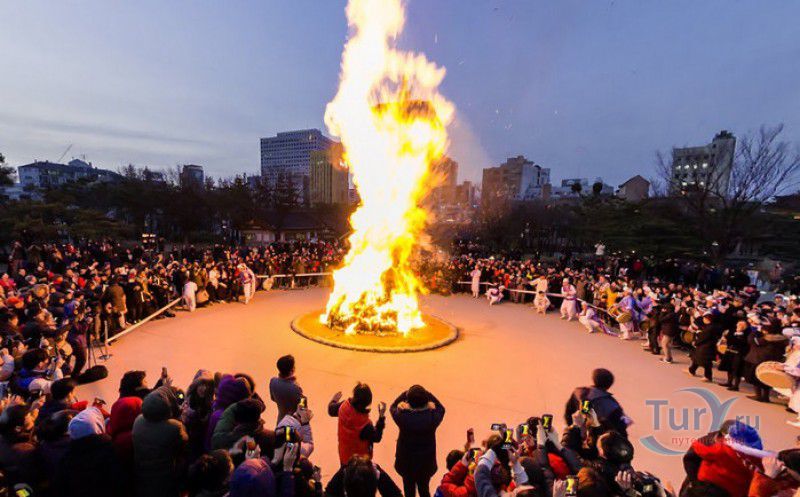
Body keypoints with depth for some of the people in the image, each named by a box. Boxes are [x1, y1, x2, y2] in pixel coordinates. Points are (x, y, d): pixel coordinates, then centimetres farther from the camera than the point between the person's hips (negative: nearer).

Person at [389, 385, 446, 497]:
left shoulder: (403, 416, -26)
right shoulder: (432, 417, -26)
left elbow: (393, 407, -4)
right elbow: (441, 408, -2)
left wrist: (406, 393, -7)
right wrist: (427, 394, -9)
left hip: (406, 462, 0)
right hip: (426, 462, 1)